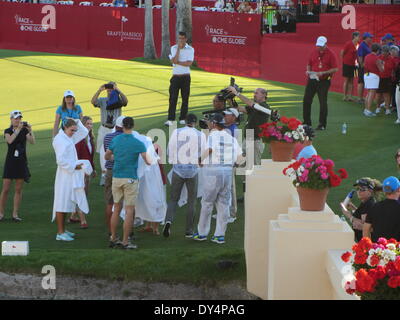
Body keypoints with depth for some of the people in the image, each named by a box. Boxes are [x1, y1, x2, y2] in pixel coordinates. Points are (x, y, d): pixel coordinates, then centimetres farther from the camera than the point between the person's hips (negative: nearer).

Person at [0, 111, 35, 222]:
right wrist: (18, 129, -25)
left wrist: (30, 130, -22)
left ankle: (15, 214, 7)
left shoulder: (24, 130, 5)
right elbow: (10, 140, -20)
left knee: (18, 189, 2)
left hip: (22, 162, 2)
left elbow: (32, 142, -10)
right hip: (10, 162, -2)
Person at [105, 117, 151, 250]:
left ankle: (113, 239, 17)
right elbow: (147, 161, -8)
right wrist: (153, 161, 14)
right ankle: (125, 242, -2)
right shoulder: (138, 143, -10)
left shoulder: (115, 140, 2)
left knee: (117, 209, 14)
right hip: (130, 179, -4)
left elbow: (106, 156, 15)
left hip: (116, 178, 4)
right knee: (129, 210, 0)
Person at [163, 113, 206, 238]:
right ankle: (189, 231, 12)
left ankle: (169, 220, -17)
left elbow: (170, 150, 0)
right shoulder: (200, 135, -2)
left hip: (178, 168, 1)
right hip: (193, 170, 0)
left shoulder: (176, 132, -2)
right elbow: (202, 154, 1)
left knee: (173, 199, 10)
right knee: (192, 201, 12)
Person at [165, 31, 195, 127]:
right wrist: (179, 48, -13)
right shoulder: (173, 48, 3)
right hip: (175, 76, 0)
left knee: (185, 99, 3)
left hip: (185, 77, 0)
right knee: (173, 98, -6)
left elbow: (189, 63, -13)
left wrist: (178, 62, -13)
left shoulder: (190, 49, -1)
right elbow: (174, 61, -13)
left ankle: (182, 119, 13)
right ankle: (170, 119, -6)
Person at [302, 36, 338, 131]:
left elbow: (335, 69, -9)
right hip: (312, 79, 5)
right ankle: (307, 122, 18)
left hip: (324, 81, -5)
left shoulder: (330, 54, -7)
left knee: (323, 103, -3)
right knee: (306, 100, 5)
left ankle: (322, 124, 5)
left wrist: (323, 73, -18)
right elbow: (309, 64, 18)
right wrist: (308, 71, -4)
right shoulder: (314, 52, 7)